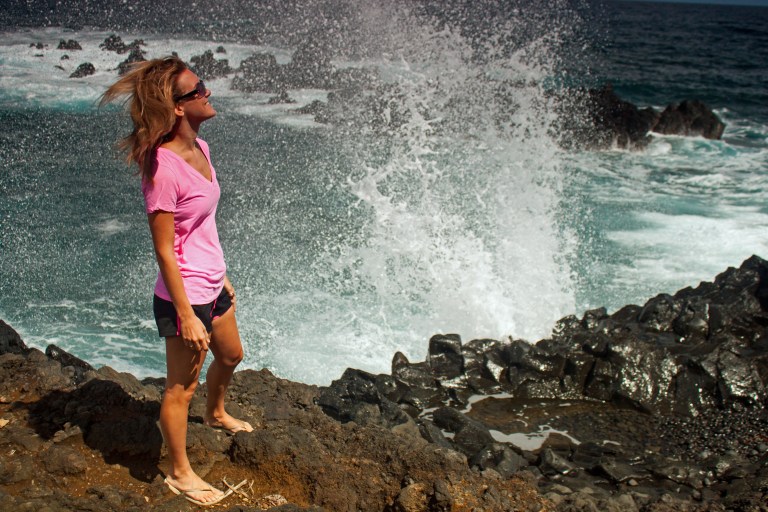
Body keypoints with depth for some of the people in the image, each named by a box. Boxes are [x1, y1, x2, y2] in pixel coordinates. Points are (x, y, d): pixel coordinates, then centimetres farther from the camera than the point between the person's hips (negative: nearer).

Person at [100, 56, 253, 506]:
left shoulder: (199, 148, 0)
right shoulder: (164, 168, -27)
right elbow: (164, 251, -22)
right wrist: (187, 317, -19)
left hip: (212, 286, 9)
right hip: (186, 295, -9)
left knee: (231, 356, 31)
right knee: (182, 388, 10)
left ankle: (216, 413, 60)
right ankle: (180, 474, 29)